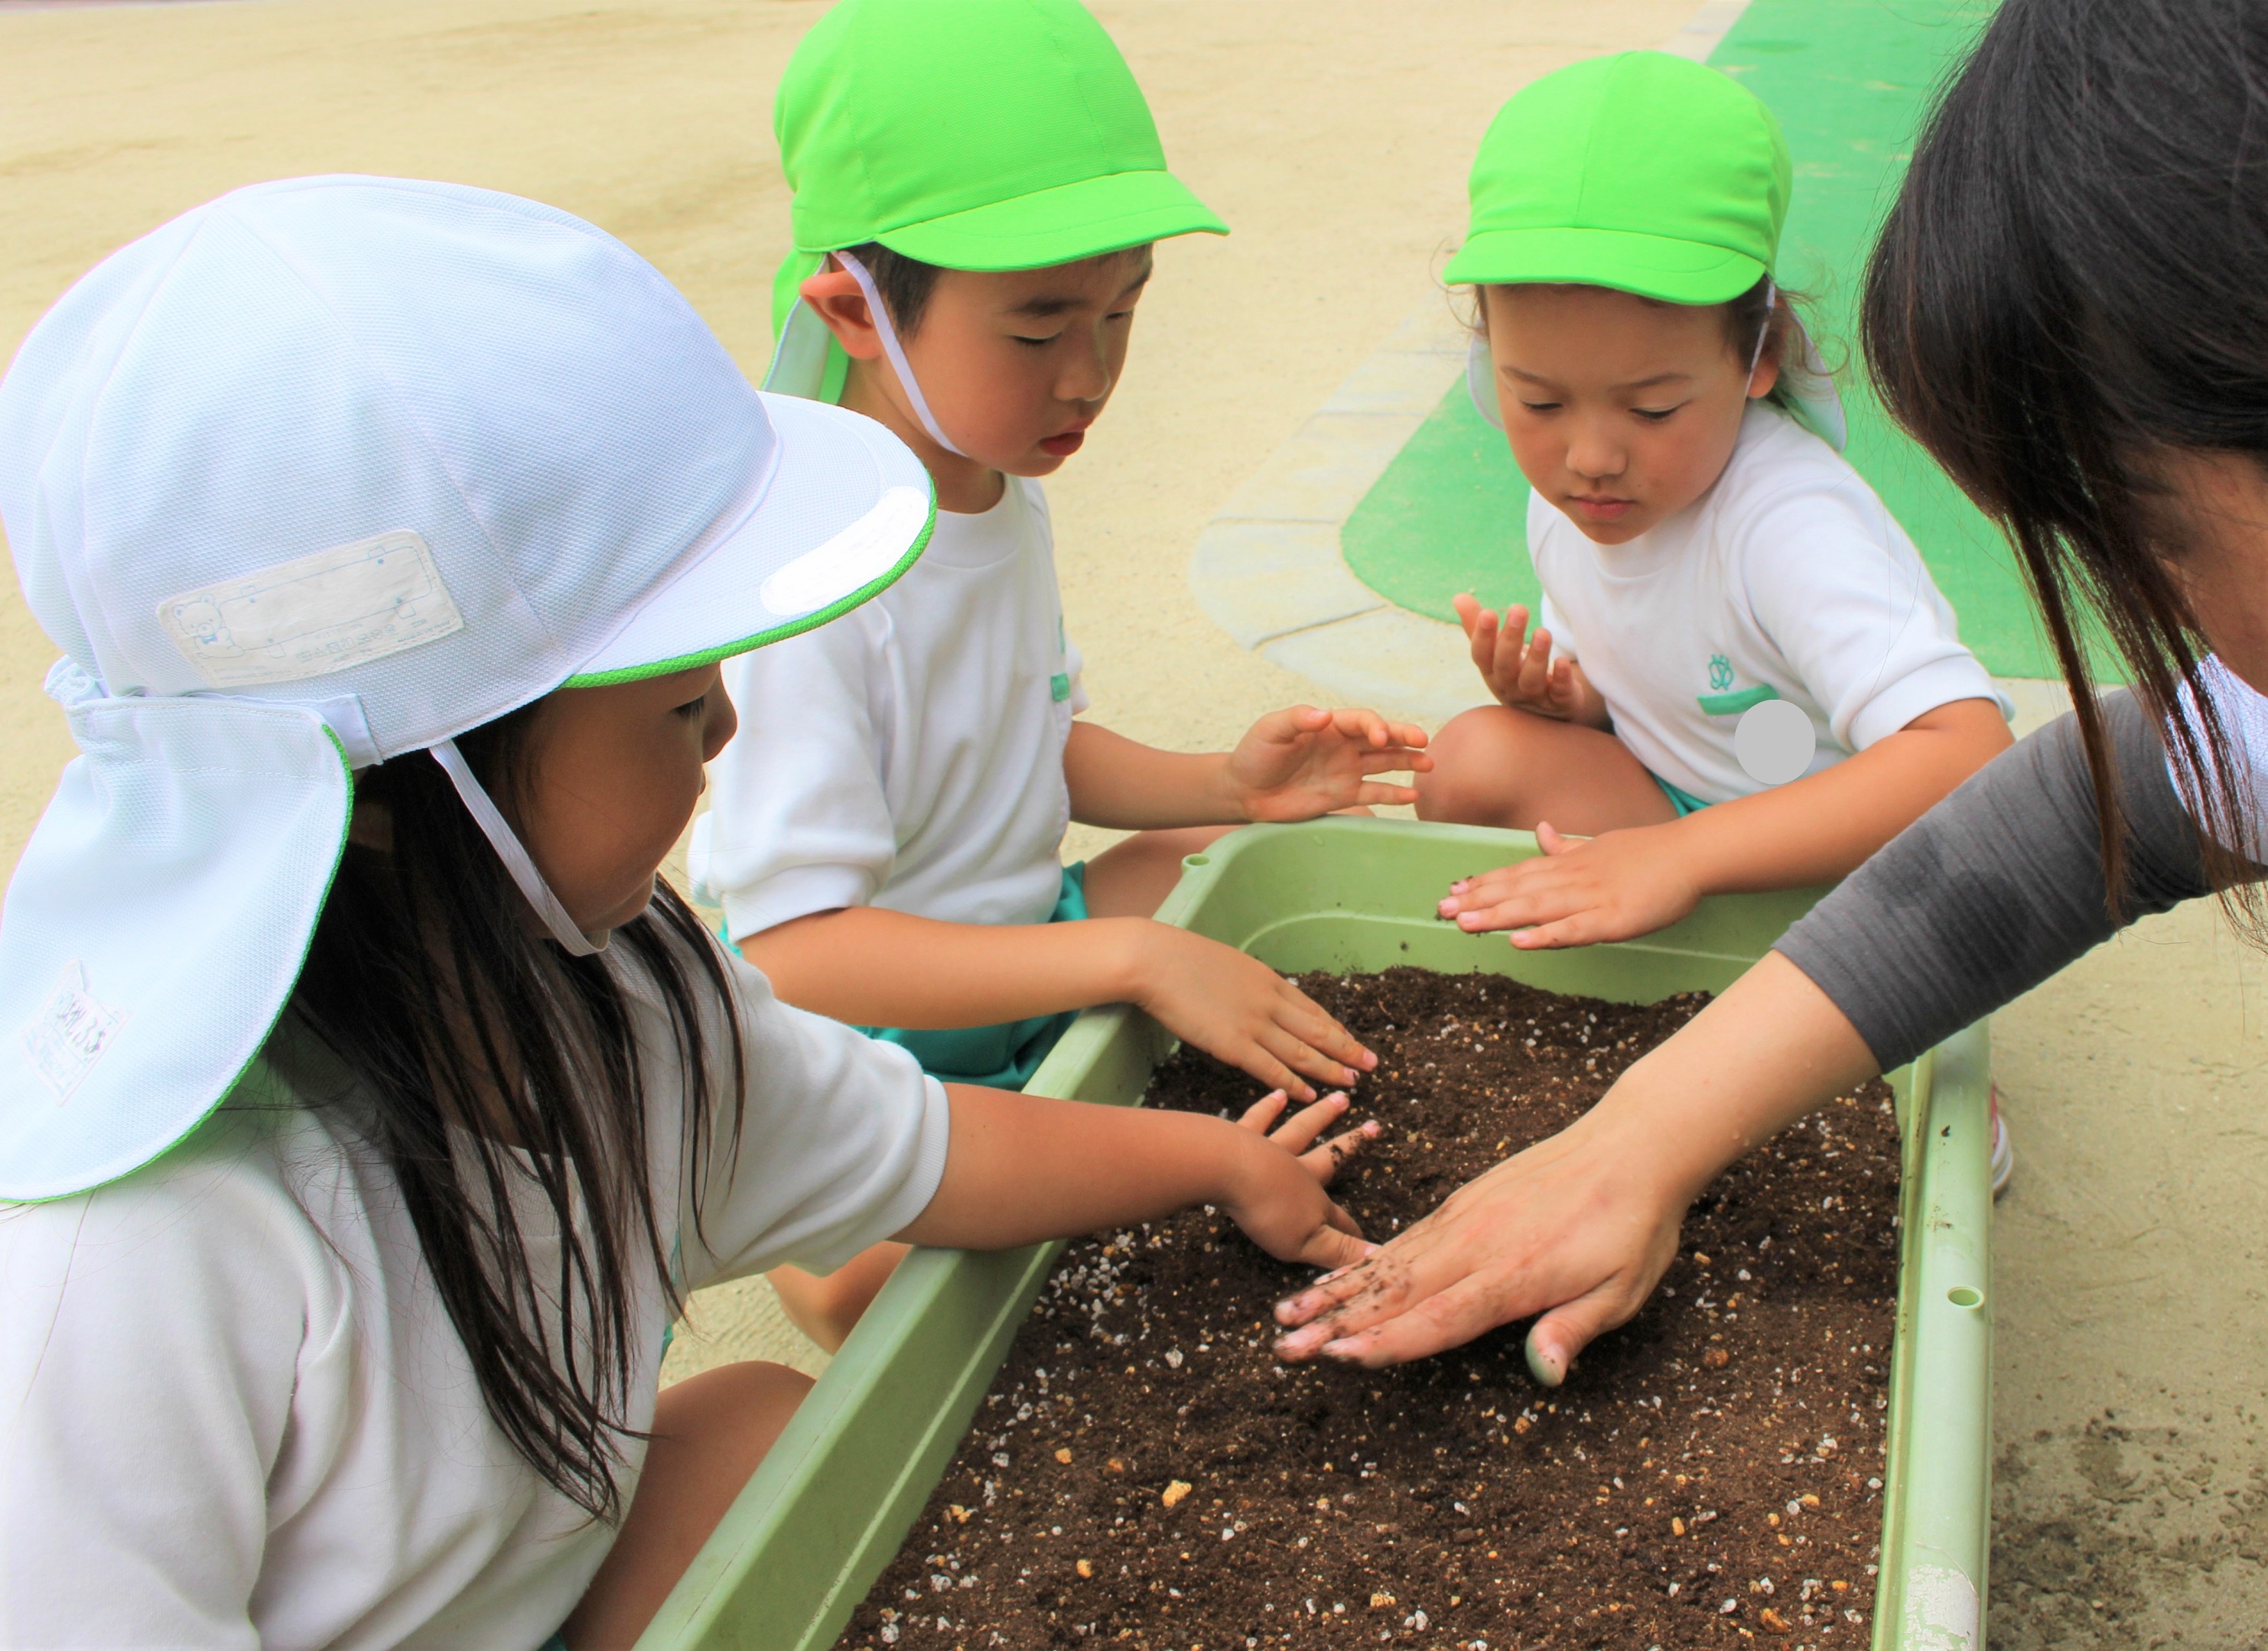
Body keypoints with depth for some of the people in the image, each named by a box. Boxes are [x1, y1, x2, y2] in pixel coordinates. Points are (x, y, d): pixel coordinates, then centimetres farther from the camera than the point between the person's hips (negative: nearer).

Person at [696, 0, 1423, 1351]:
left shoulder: (1003, 492, -2)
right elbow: (798, 953, -34)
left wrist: (1226, 785, -6)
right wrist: (1133, 955, -37)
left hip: (1013, 949, 8)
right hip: (861, 1038, -8)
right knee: (867, 1284, -30)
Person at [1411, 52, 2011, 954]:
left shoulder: (1788, 526, -30)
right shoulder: (1565, 499, -5)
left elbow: (1972, 754, -41)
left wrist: (1679, 855, -44)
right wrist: (1556, 697, -14)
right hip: (1675, 810, 6)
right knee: (1475, 757, -15)